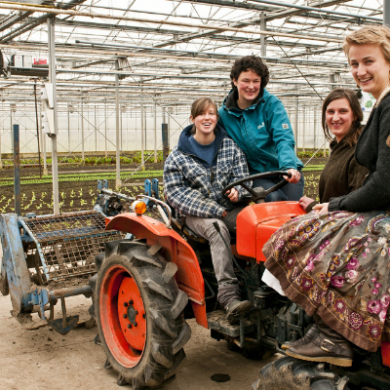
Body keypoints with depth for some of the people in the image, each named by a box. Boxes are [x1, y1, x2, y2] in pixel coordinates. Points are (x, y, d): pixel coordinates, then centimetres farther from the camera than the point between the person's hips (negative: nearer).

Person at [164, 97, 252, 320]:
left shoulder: (230, 146, 9)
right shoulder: (179, 155, 0)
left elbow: (242, 175, 10)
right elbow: (175, 191, -6)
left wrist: (237, 191, -17)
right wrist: (211, 209, -15)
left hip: (229, 208, 3)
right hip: (196, 213, -2)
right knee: (217, 229, -36)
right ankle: (229, 296, -40)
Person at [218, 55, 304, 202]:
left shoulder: (272, 104, -6)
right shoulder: (224, 114, 0)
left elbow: (284, 139, -17)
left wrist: (290, 167, -36)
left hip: (286, 172, 0)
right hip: (256, 175, 0)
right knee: (274, 198, -27)